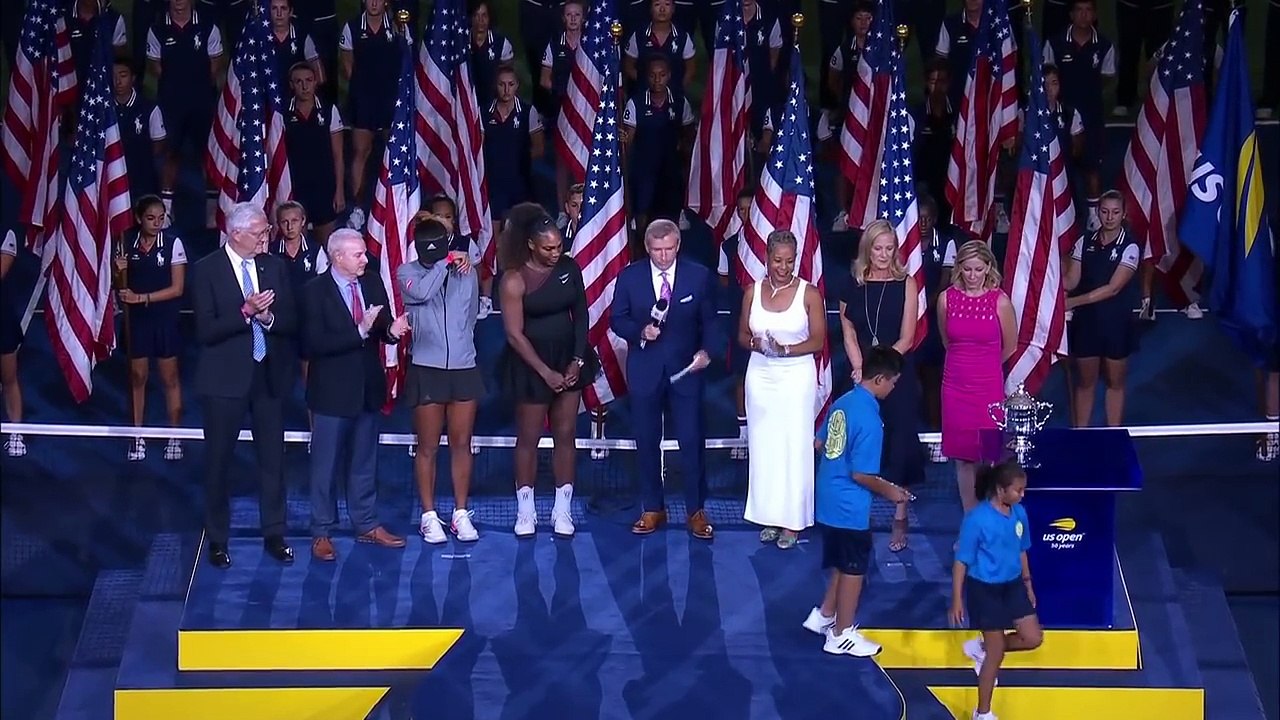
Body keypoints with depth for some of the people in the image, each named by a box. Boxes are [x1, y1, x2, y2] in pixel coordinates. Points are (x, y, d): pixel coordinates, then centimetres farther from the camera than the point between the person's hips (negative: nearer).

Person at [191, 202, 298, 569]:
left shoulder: (275, 267, 5)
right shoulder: (207, 270, -8)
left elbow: (291, 322, 3)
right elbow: (205, 331, -14)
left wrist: (268, 317, -17)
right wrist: (245, 312, -24)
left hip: (269, 374, 3)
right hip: (226, 377, -3)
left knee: (273, 458, 8)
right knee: (218, 460, 5)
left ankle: (274, 535, 18)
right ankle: (217, 540, 15)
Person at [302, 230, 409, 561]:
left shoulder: (372, 283, 1)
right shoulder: (315, 291, -14)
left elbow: (383, 328, 5)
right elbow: (315, 343, -21)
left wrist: (392, 330, -19)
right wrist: (359, 332, -29)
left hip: (368, 388, 5)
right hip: (332, 390, -5)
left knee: (364, 462, 17)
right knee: (326, 465, 5)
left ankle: (367, 524, 28)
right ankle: (321, 533, 15)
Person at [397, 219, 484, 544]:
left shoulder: (466, 271, 2)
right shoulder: (407, 273, -3)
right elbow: (421, 293, -24)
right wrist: (446, 262, -17)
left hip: (464, 368, 2)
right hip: (427, 370, -2)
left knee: (461, 444, 8)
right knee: (428, 447, 4)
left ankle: (461, 514, 16)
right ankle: (429, 516, 12)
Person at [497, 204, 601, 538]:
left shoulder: (569, 267, -2)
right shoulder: (514, 280, -15)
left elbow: (581, 315, 5)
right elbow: (514, 334, -14)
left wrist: (578, 360, -3)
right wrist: (546, 372, -14)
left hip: (569, 358, 4)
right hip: (531, 362, -4)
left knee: (566, 435, 6)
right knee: (529, 437, 3)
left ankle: (563, 510, 12)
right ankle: (525, 512, 12)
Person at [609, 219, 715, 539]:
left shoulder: (699, 276, -2)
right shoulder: (629, 277, -1)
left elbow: (709, 321, 4)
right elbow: (617, 320, 4)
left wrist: (705, 351, -13)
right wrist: (640, 331, -16)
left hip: (686, 369, -1)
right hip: (645, 371, 1)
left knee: (692, 440, -2)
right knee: (647, 442, 8)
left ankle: (696, 511, 9)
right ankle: (652, 509, 20)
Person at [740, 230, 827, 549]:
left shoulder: (809, 293, -5)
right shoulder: (753, 291, 4)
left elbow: (818, 340, -5)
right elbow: (742, 334, 9)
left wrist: (787, 349, -20)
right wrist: (756, 343, -13)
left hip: (797, 376, -3)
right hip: (761, 376, 3)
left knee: (795, 447, -1)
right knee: (763, 446, 7)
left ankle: (792, 521, 6)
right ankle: (769, 516, 16)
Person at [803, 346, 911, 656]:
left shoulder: (843, 402, 1)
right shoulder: (869, 419, -24)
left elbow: (819, 444, 14)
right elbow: (861, 475, -22)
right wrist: (888, 491, -6)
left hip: (829, 500, 8)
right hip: (850, 507, -8)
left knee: (843, 564, 24)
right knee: (853, 570, 7)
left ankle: (824, 616, 34)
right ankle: (841, 636, 17)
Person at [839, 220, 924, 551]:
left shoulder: (906, 284, -2)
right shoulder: (854, 285, 5)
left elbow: (906, 339, -5)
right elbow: (849, 333, 3)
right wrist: (860, 369, -11)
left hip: (899, 374, -2)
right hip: (862, 376, 2)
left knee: (899, 443, 0)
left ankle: (900, 519, 6)